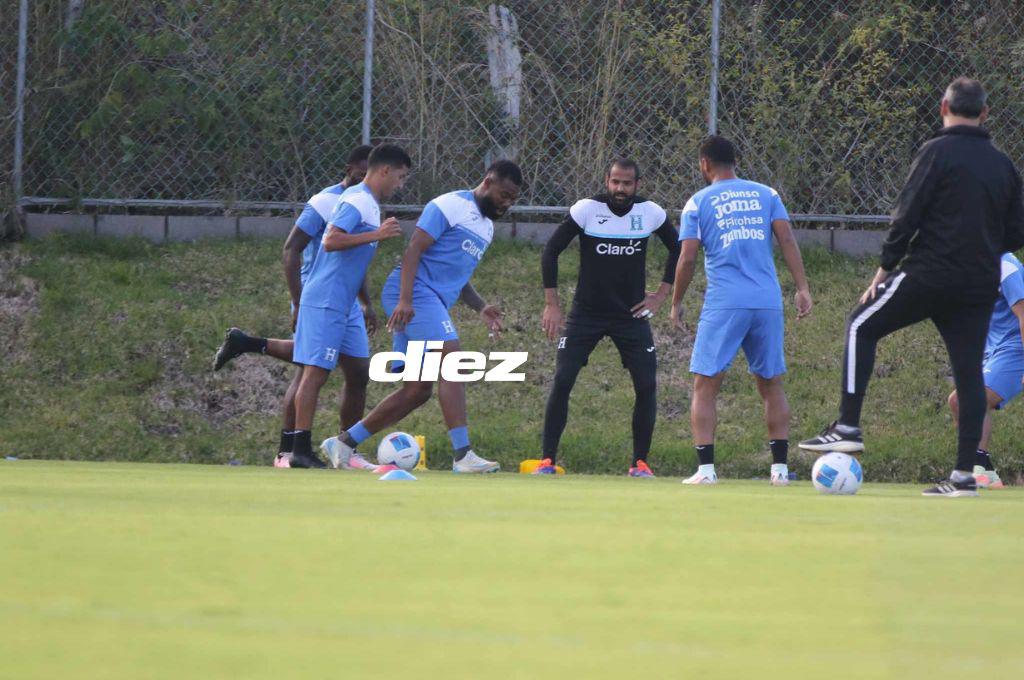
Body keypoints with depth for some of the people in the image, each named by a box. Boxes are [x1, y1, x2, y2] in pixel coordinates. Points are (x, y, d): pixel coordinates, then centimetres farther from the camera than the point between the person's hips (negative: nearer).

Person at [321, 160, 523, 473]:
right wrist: (405, 300, -25)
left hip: (434, 304, 10)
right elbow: (413, 251, -14)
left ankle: (344, 444, 14)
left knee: (418, 391, 6)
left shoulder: (486, 227, 23)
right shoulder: (450, 207, -7)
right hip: (415, 294, -10)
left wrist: (480, 308, 14)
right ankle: (463, 456, -27)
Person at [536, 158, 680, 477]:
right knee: (562, 381, -11)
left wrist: (662, 294, 6)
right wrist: (551, 304, -8)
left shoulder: (651, 213, -4)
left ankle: (640, 462, 7)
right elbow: (551, 251, -5)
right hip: (586, 313, -2)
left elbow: (678, 248, 13)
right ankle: (547, 460, -4)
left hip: (632, 314, 2)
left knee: (647, 385, -6)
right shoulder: (586, 209, -11)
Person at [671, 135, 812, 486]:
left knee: (705, 385, 2)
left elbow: (688, 258, 0)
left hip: (723, 305, -3)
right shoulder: (766, 195, 12)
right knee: (771, 385, 13)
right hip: (768, 304, 3)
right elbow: (787, 239, 2)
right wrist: (802, 289, 0)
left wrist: (676, 304, 10)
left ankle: (706, 469, -9)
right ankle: (780, 467, 6)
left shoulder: (698, 203, 5)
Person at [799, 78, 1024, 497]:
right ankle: (965, 474, 1)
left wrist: (886, 266, -1)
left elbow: (907, 215, -9)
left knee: (862, 327, 9)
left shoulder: (938, 152, -6)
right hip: (981, 285, 5)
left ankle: (847, 428, 1)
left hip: (930, 273, -5)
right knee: (968, 369, 6)